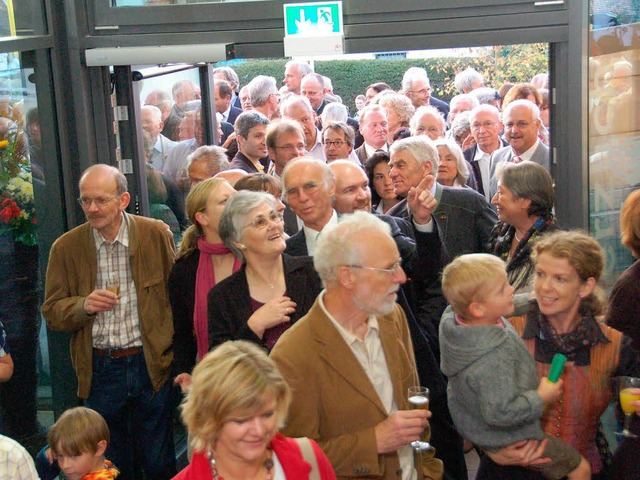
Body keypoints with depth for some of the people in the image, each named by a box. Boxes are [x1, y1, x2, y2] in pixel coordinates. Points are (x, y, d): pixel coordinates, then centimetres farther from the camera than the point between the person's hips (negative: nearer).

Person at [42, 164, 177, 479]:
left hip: (152, 366, -1)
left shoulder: (156, 234, -4)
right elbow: (52, 313, 4)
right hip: (99, 369, 1)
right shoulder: (66, 247, -2)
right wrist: (84, 305, -17)